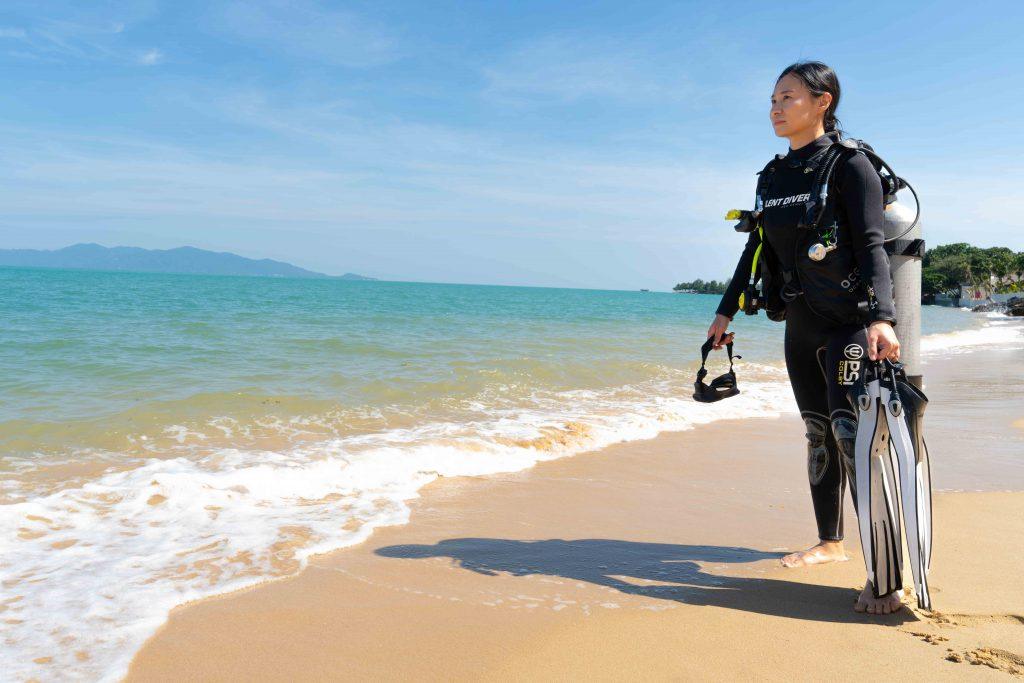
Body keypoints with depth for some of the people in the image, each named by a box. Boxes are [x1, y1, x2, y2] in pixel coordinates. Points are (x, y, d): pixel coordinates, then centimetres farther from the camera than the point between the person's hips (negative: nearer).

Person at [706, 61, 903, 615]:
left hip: (849, 320, -7)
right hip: (801, 324, 7)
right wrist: (726, 310, 18)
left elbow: (872, 246, -17)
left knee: (849, 428, -16)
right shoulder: (775, 175, 12)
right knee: (818, 431, 12)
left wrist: (882, 317, -31)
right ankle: (830, 542, 26)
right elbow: (758, 247, 18)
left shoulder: (850, 165, -8)